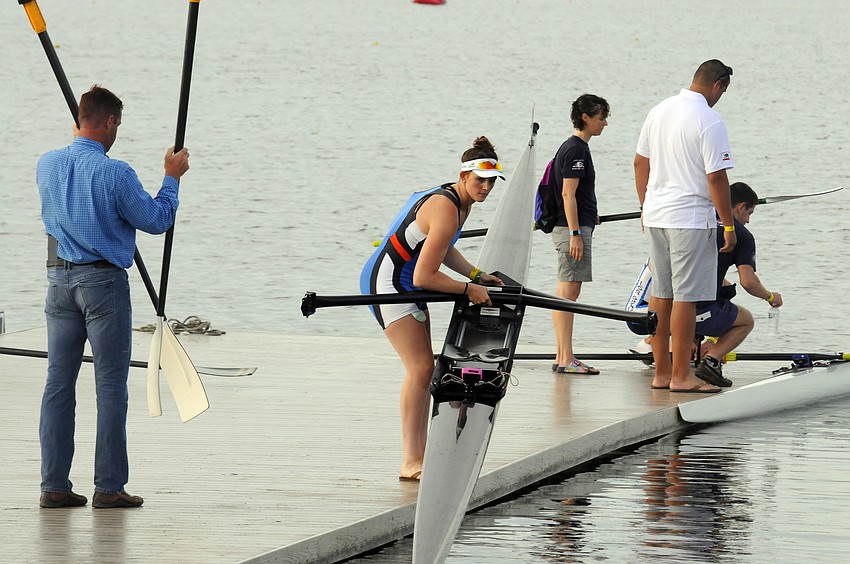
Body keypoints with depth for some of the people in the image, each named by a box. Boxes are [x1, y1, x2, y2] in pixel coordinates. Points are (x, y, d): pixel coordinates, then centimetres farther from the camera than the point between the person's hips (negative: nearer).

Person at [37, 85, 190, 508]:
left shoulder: (48, 165, 3)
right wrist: (172, 178, 9)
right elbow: (156, 220, -7)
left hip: (60, 278, 6)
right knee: (110, 385, 0)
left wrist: (77, 145, 40)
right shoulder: (114, 173, -16)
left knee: (58, 382, 7)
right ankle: (108, 486, 0)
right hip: (104, 282, -6)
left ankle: (54, 485, 7)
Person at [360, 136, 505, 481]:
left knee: (423, 369, 10)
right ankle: (410, 463, -18)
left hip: (406, 285, 11)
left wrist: (477, 275, 11)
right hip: (388, 282, -11)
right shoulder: (446, 212, -26)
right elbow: (424, 276, -26)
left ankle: (419, 455, 14)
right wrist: (468, 289, -16)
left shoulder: (460, 202, 7)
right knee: (421, 367, -17)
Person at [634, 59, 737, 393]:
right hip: (691, 218, -7)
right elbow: (716, 178, -16)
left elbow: (640, 163, 16)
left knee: (660, 294, 12)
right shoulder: (709, 122, -14)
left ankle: (661, 372, 17)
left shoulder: (659, 112, 9)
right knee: (686, 296, -4)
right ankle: (681, 376, -3)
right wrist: (729, 226, -9)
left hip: (656, 216, 8)